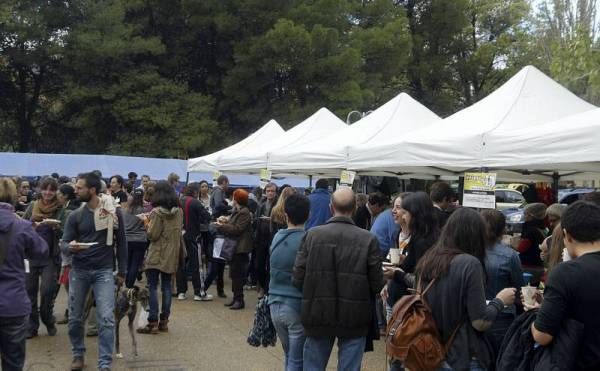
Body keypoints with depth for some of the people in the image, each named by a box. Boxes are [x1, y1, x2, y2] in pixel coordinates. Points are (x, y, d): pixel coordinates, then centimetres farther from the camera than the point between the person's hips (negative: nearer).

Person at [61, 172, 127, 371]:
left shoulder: (114, 212, -3)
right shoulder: (75, 215, 1)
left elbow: (121, 242, 5)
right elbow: (64, 245, -1)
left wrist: (122, 270, 7)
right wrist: (71, 247, -26)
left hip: (104, 271, -2)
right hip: (78, 271, 2)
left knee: (106, 319, -9)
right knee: (75, 317, 10)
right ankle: (78, 354, 31)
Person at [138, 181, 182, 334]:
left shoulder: (157, 212, -15)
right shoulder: (179, 211, 4)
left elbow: (152, 235, -14)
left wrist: (147, 223, 2)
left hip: (157, 255, -6)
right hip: (172, 255, 6)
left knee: (152, 287, -1)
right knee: (167, 287, 11)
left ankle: (153, 322, -3)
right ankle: (164, 321, 15)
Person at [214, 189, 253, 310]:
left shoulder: (244, 213, -15)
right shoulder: (237, 211, 16)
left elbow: (237, 229, -21)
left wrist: (222, 226, -14)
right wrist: (225, 222, 3)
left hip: (240, 248, -10)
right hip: (234, 247, 10)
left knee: (237, 274, -6)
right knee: (233, 273, 13)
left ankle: (239, 300, 0)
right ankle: (236, 297, 20)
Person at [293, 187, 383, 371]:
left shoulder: (312, 235, -8)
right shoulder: (368, 239, -11)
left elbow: (298, 278, -7)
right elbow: (377, 284, -10)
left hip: (318, 315, 1)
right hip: (354, 319, -1)